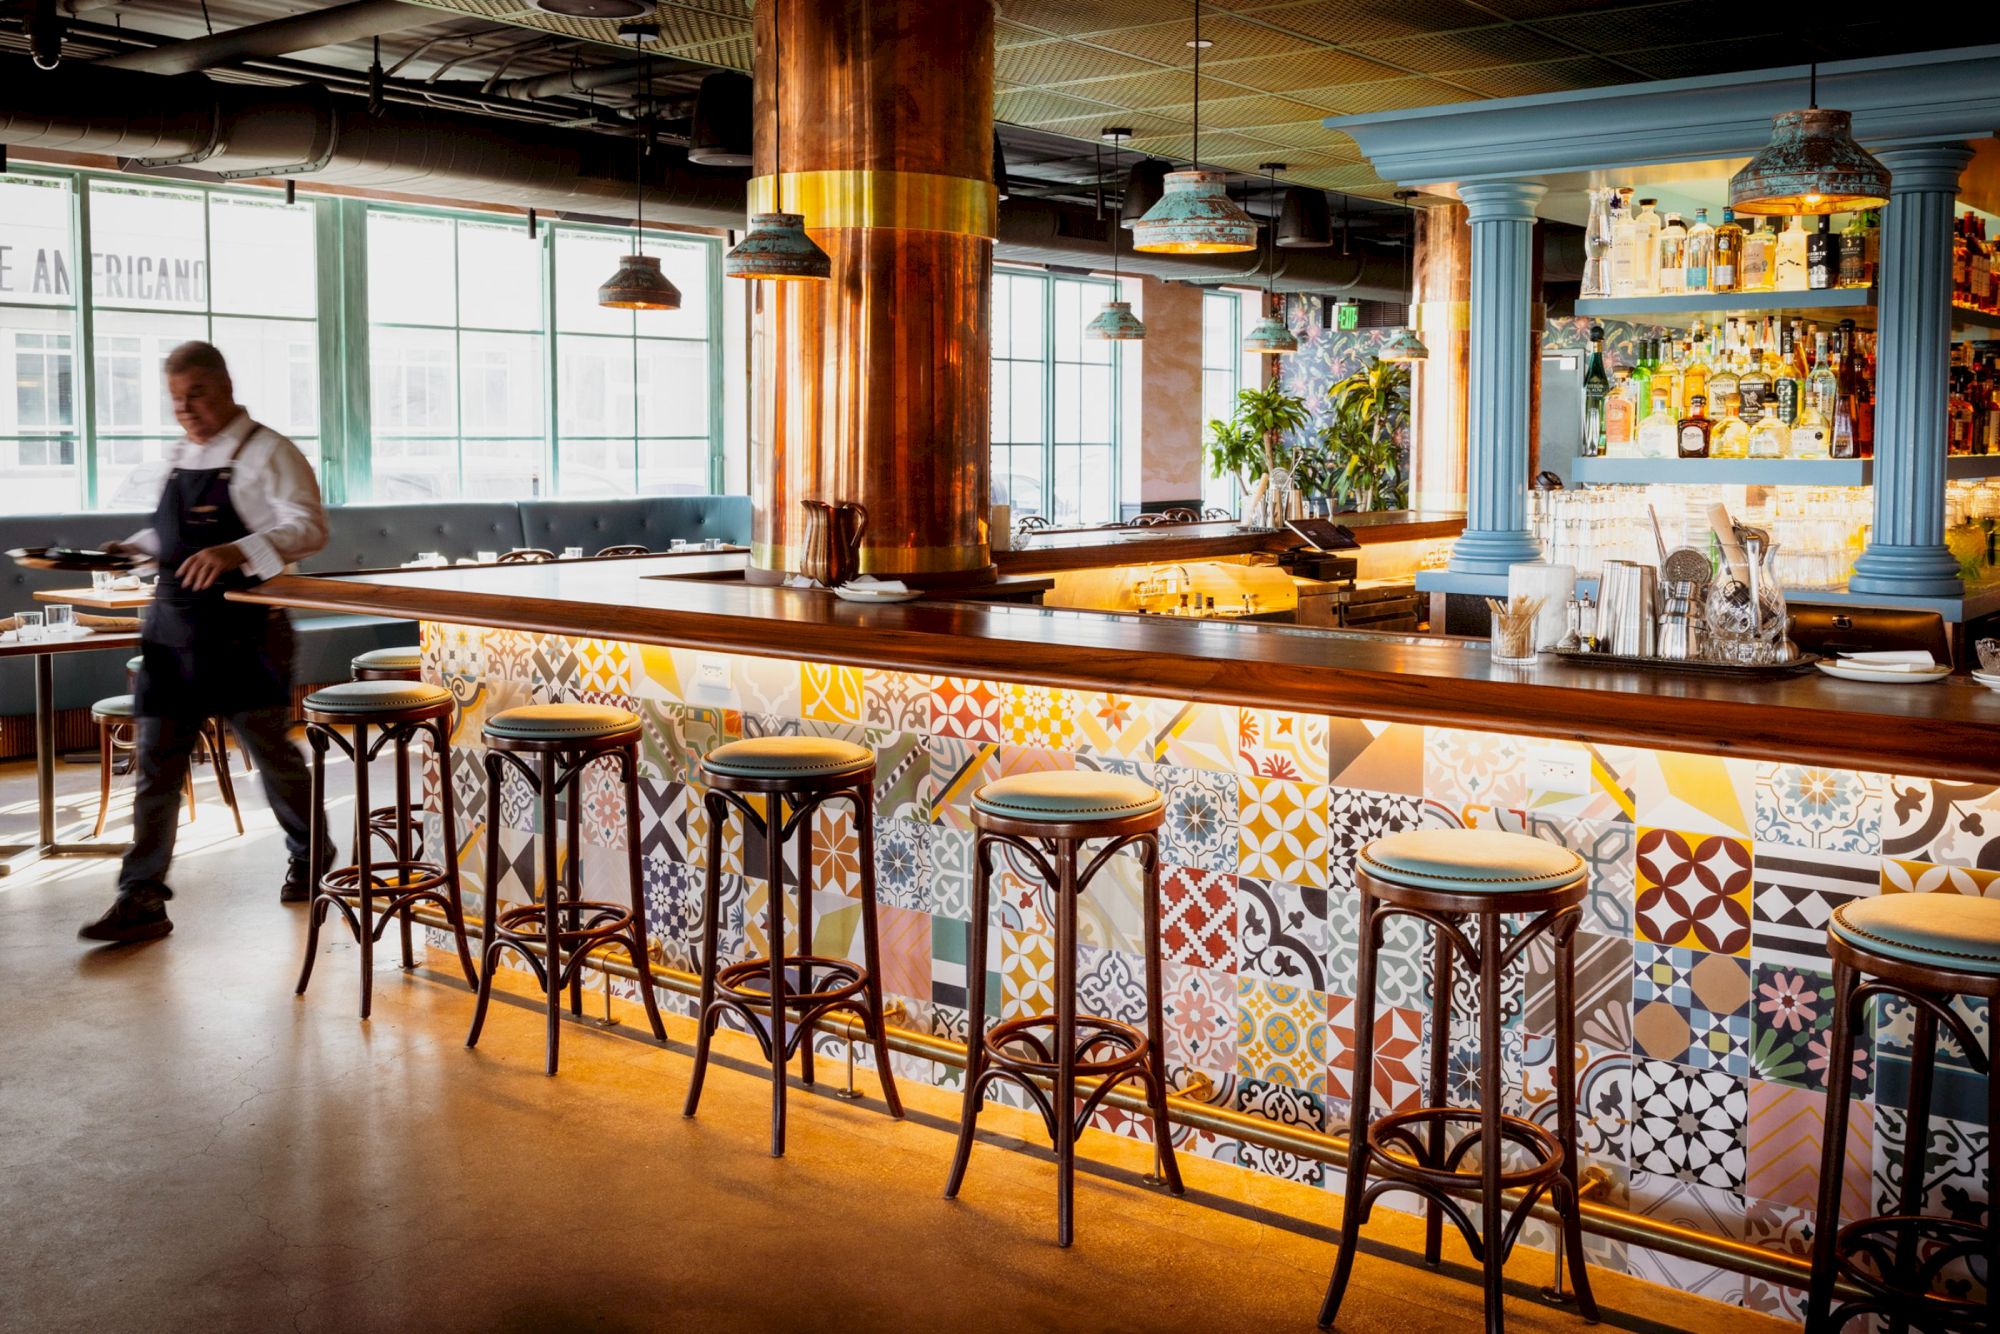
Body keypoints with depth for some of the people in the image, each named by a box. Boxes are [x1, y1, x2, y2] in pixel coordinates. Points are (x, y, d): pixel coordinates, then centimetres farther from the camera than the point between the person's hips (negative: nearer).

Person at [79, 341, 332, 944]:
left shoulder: (266, 453, -8)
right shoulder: (181, 455, 14)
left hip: (242, 629, -6)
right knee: (156, 763, 2)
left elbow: (307, 527, -20)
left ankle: (310, 856, 31)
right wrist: (132, 548, 6)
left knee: (272, 753, 8)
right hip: (171, 628, 6)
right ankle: (141, 899, 3)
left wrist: (237, 552, -33)